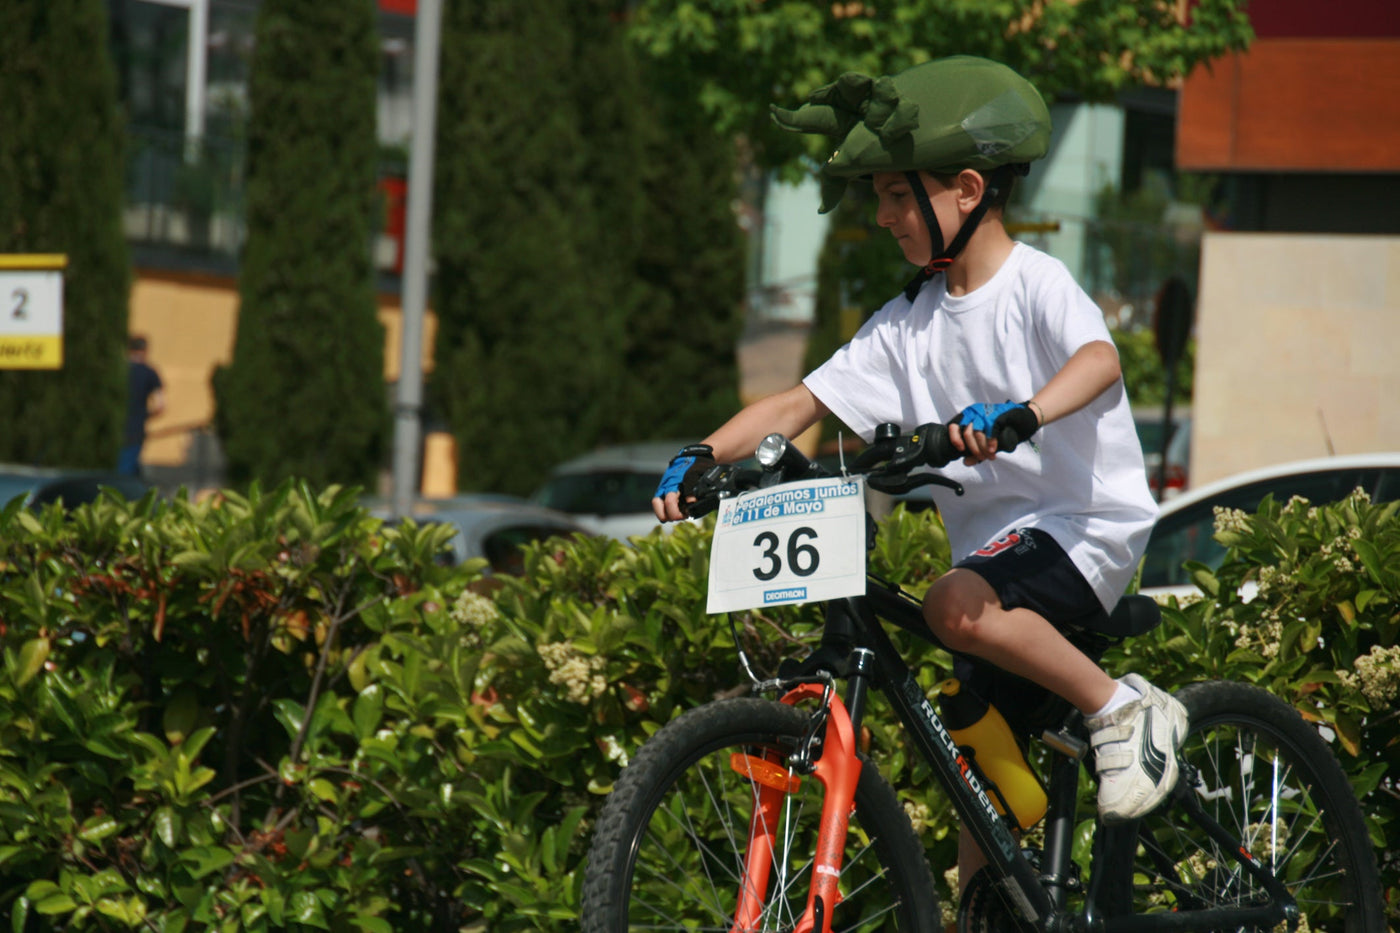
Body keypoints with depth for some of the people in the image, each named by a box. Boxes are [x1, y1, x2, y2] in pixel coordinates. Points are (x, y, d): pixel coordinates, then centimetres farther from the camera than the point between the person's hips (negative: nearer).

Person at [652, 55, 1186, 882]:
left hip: (1087, 525, -7)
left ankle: (1125, 711, -21)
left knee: (956, 606, -34)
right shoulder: (909, 324, 7)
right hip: (995, 540, 7)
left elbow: (1100, 359, -31)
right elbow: (801, 404, 3)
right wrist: (702, 458, -13)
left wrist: (1018, 415, -50)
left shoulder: (1036, 283, -11)